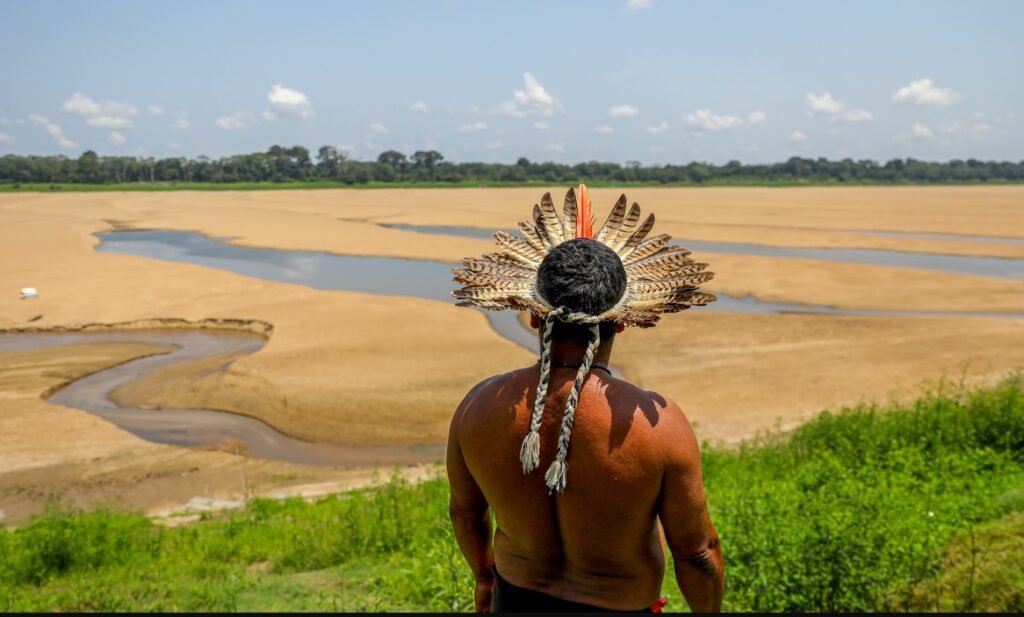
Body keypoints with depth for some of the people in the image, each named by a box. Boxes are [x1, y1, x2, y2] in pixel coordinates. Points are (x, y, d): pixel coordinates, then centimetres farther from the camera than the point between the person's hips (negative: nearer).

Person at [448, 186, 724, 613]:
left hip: (517, 599, 3)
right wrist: (708, 612, 5)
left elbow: (465, 513, 0)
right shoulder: (658, 425, -28)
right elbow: (697, 553, -15)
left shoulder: (480, 407, -18)